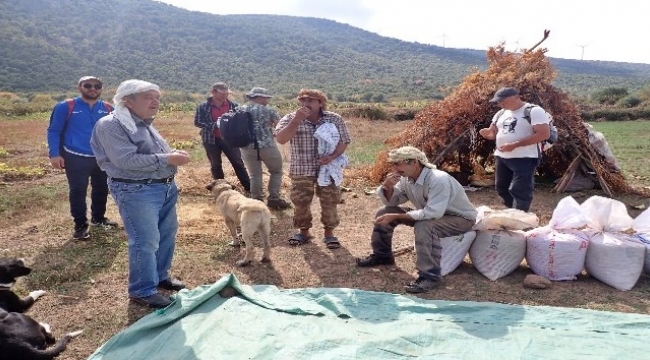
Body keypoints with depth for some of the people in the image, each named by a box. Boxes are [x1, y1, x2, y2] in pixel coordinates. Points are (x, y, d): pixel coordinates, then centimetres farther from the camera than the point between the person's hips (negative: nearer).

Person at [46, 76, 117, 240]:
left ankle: (98, 218, 33)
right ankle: (81, 225, 13)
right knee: (77, 191, 1)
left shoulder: (108, 109, 4)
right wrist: (54, 154, -11)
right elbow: (54, 131, -3)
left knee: (102, 189, 14)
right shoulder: (66, 107, -5)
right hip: (76, 158, -3)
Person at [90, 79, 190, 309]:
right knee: (145, 241, -6)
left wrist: (173, 155, 6)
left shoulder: (145, 124, 16)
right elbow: (127, 160, -25)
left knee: (167, 235, 17)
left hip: (165, 187, 10)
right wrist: (167, 159, -22)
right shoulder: (111, 125, -13)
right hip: (136, 191, -9)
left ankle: (161, 276, 35)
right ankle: (143, 291, 9)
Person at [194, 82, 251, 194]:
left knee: (238, 163, 2)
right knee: (216, 165, 11)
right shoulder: (203, 107, -6)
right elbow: (197, 122, -7)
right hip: (212, 140, 0)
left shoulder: (233, 105, -1)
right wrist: (213, 126, -19)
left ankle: (249, 188, 8)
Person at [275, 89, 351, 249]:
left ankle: (329, 232, 22)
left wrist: (333, 156, -19)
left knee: (329, 202, 5)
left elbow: (344, 141, -1)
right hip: (301, 170, 0)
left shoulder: (335, 119, -3)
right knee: (300, 202, 8)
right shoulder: (290, 118, -5)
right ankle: (304, 231, 27)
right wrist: (297, 120, -27)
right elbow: (280, 139, -20)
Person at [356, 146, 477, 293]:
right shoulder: (406, 179, -6)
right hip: (432, 214, 8)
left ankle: (429, 277, -29)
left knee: (424, 227, -40)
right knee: (384, 213, 0)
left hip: (460, 218, -8)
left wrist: (395, 217, -36)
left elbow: (432, 213, -39)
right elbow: (391, 202, 5)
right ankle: (382, 255, 17)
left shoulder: (438, 180, -32)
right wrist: (388, 187, -19)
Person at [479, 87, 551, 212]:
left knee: (519, 191, -7)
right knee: (502, 189, 14)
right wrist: (486, 133, -9)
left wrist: (515, 145, -23)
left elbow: (544, 134, -18)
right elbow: (493, 133, 19)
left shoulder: (534, 111, -11)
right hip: (501, 157, 8)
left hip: (524, 159, -8)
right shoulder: (501, 114, 11)